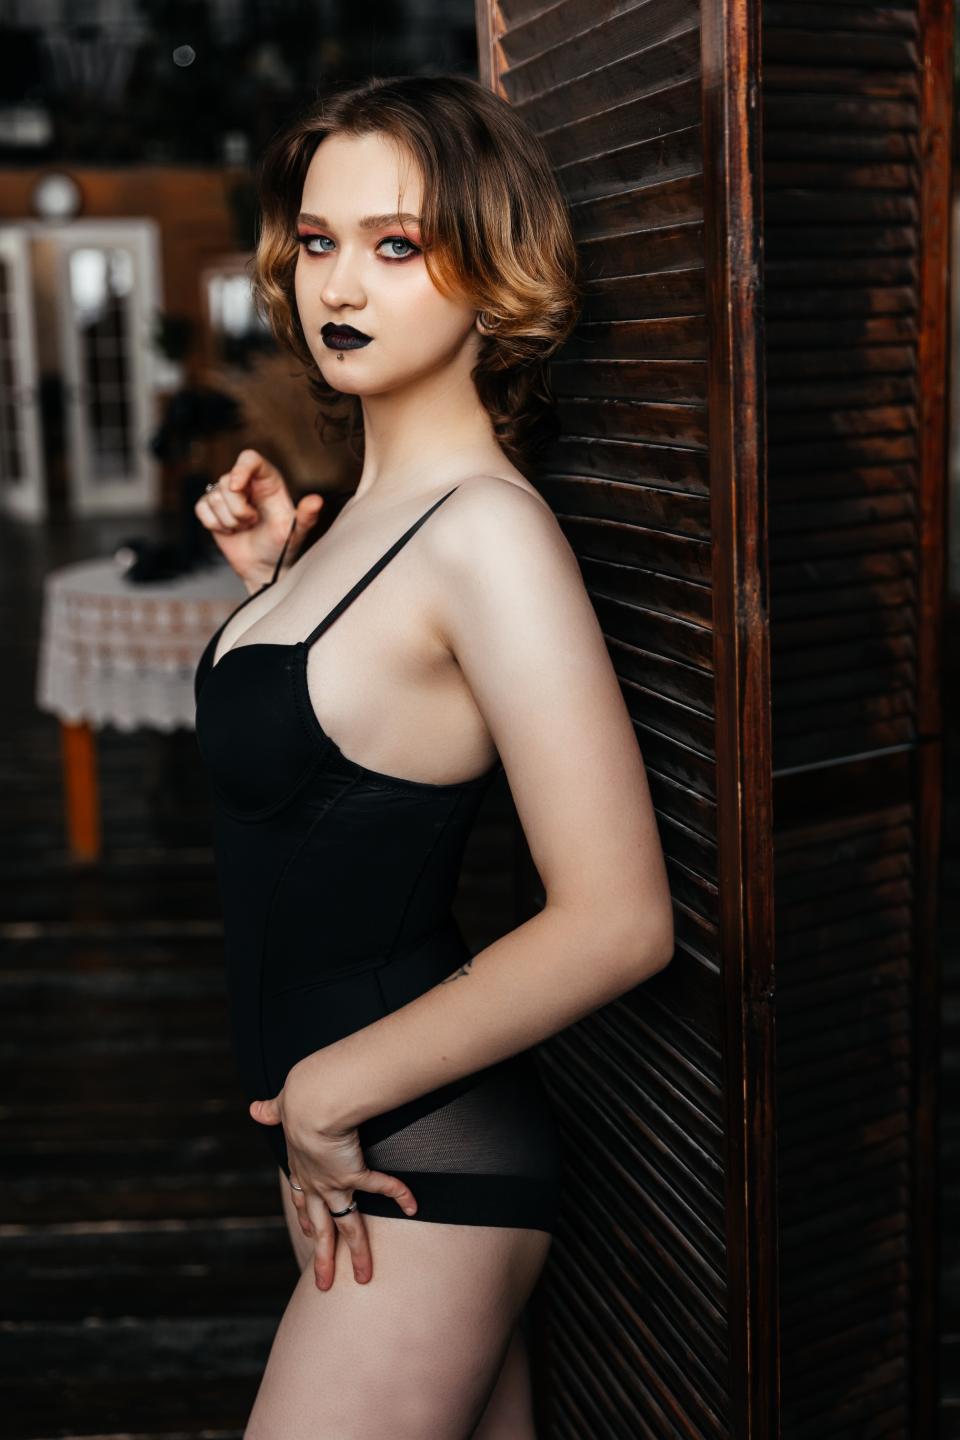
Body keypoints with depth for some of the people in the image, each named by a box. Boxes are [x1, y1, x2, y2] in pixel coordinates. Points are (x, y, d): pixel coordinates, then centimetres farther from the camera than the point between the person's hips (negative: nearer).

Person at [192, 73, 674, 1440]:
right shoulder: (374, 505, 6)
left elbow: (616, 921, -26)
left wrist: (332, 1088, -18)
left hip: (424, 1166, -8)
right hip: (347, 1142, 8)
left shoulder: (488, 530, -21)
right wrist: (272, 582, 6)